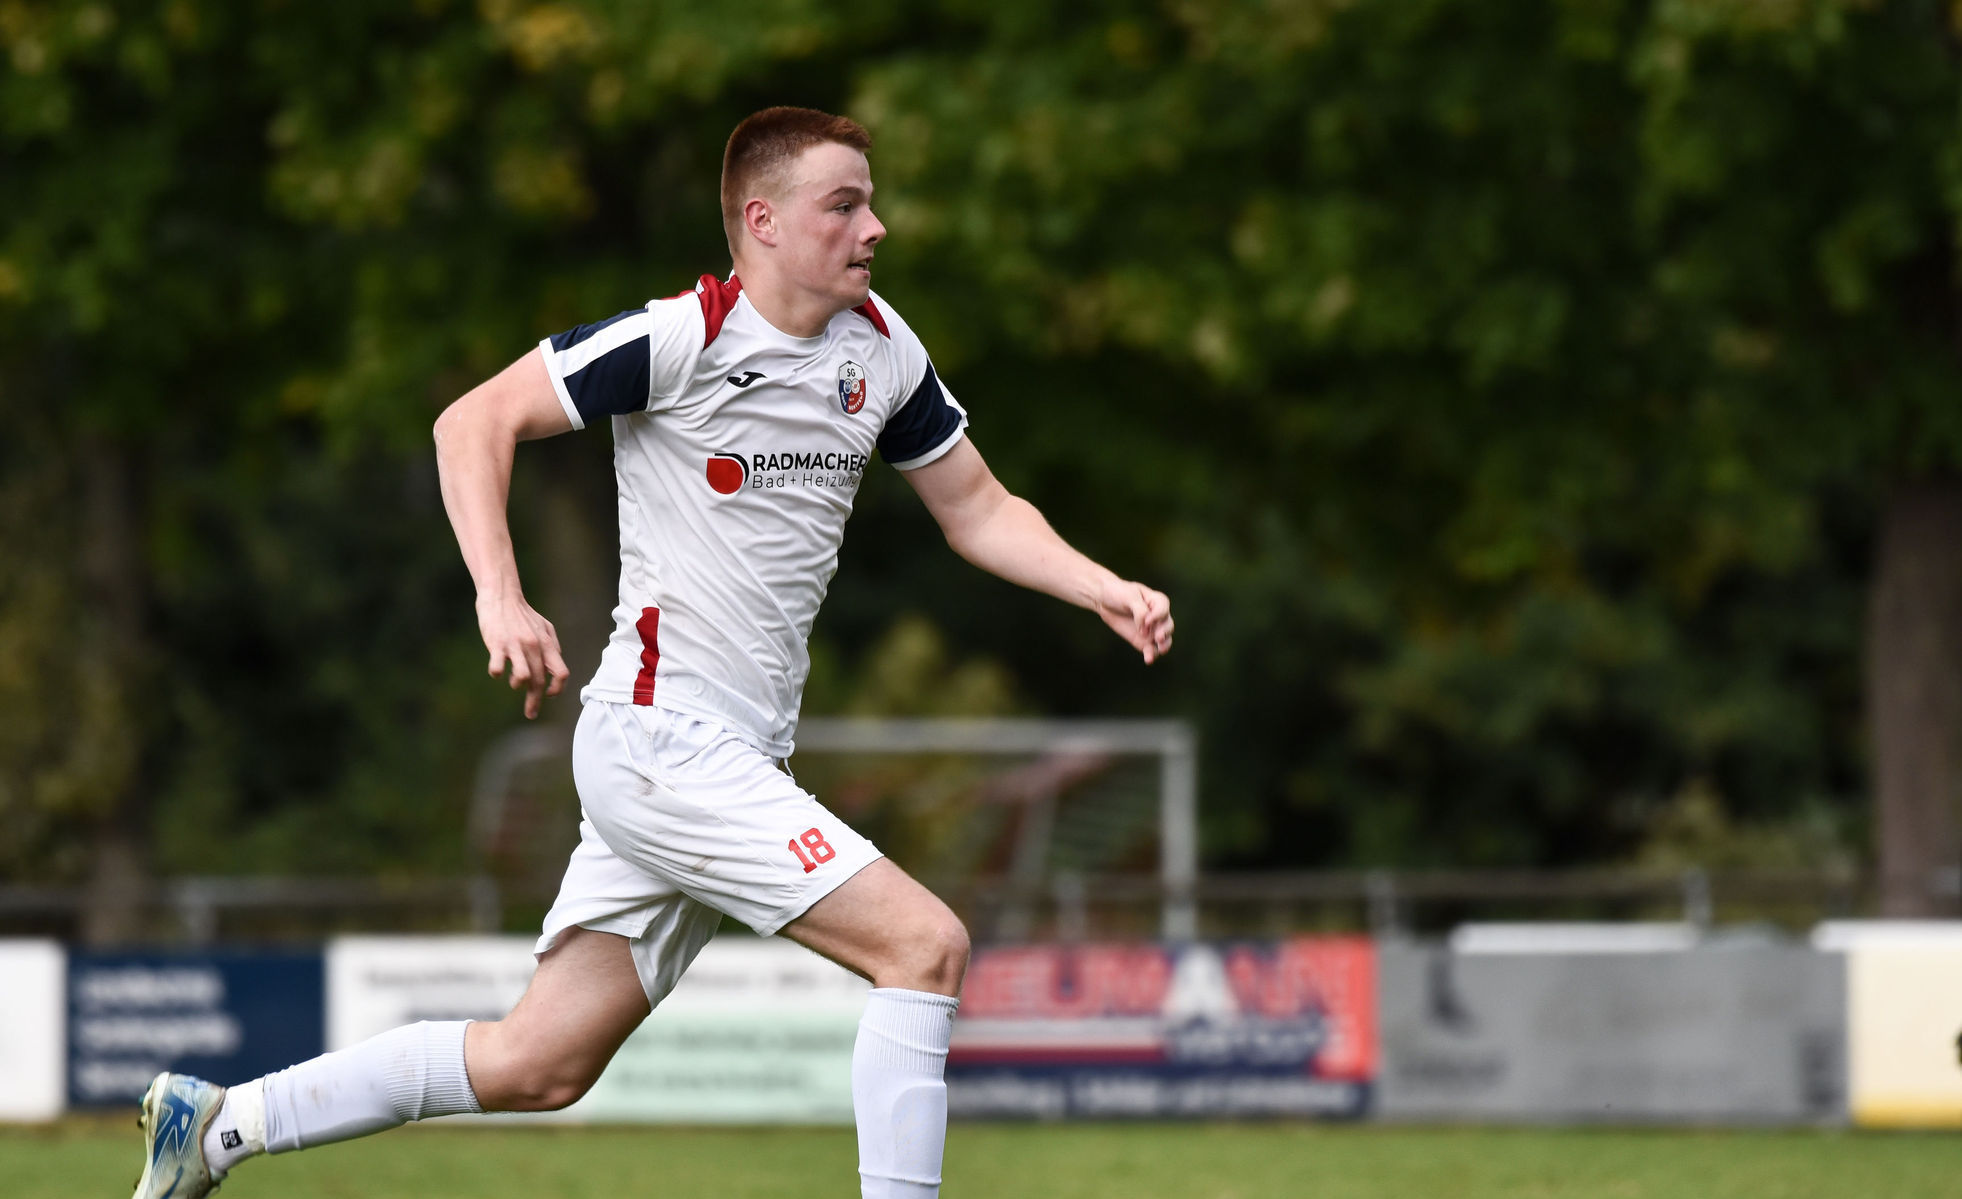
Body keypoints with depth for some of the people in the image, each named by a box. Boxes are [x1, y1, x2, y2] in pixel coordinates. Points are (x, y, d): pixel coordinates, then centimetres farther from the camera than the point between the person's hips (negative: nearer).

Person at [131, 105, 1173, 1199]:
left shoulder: (882, 351, 10)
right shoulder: (685, 337, -12)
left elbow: (978, 511, 21)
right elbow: (475, 422, -9)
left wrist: (1104, 590, 5)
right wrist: (501, 598, -20)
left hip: (738, 760, 8)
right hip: (662, 736, -8)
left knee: (540, 1065, 8)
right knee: (927, 944, -17)